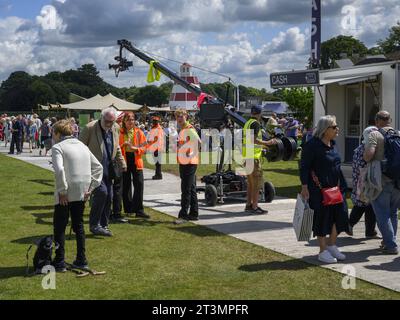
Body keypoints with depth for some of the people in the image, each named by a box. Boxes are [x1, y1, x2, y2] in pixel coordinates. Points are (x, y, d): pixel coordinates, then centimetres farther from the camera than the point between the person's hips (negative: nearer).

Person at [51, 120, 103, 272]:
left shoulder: (57, 147, -8)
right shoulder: (82, 146, 14)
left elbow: (59, 170, -24)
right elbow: (98, 167, 11)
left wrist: (62, 191, -16)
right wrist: (91, 188, 8)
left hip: (65, 195, -6)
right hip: (82, 193, 6)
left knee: (59, 227, 6)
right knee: (78, 225, 17)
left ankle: (59, 262, 7)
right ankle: (81, 260, 19)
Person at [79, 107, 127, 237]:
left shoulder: (115, 128, 7)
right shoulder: (90, 128, -11)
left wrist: (122, 164, 19)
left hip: (108, 168, 7)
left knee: (109, 196, 6)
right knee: (102, 191, -19)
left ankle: (103, 225, 17)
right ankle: (94, 224, -6)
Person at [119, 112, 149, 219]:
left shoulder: (139, 132, 5)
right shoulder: (120, 133, 3)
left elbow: (144, 148, 2)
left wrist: (135, 148, -16)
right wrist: (123, 145, -18)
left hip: (136, 160, 0)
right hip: (124, 159, 0)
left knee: (139, 184, -7)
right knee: (126, 186, 5)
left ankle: (139, 210, -2)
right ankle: (128, 209, 17)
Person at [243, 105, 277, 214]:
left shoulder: (247, 123, 15)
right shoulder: (255, 123, -12)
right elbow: (253, 139, -22)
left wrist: (263, 145, 30)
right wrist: (267, 143, -15)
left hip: (247, 156, 9)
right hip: (254, 156, -9)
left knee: (250, 182, 16)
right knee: (257, 183, -5)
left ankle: (249, 205, 20)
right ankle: (254, 207, -5)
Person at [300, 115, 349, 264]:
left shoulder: (332, 144, 12)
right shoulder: (312, 145, -14)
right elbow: (304, 166, -14)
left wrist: (341, 185, 20)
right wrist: (304, 187, -19)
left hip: (334, 187, 8)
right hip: (318, 189, -8)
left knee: (340, 213, 6)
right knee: (322, 217, 0)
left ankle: (331, 244, 24)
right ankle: (323, 251, 13)